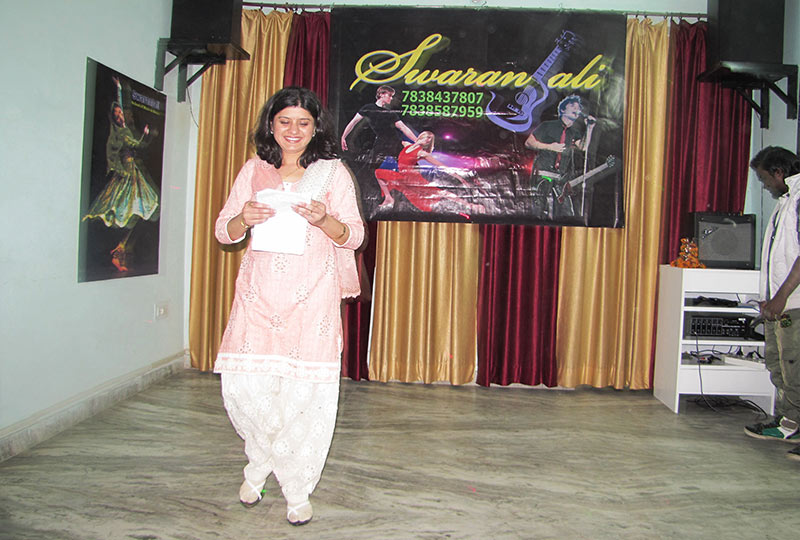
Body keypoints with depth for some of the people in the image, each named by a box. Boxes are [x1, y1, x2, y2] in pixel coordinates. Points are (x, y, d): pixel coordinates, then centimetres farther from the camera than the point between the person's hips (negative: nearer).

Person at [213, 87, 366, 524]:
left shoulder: (332, 172, 6)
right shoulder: (254, 170, 12)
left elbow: (353, 236, 2)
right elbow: (224, 232, 11)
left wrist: (323, 220, -19)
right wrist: (244, 218, -12)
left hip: (312, 295, -2)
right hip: (258, 292, 2)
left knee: (304, 390, -3)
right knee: (242, 385, -4)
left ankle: (297, 490, 17)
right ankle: (260, 462, 27)